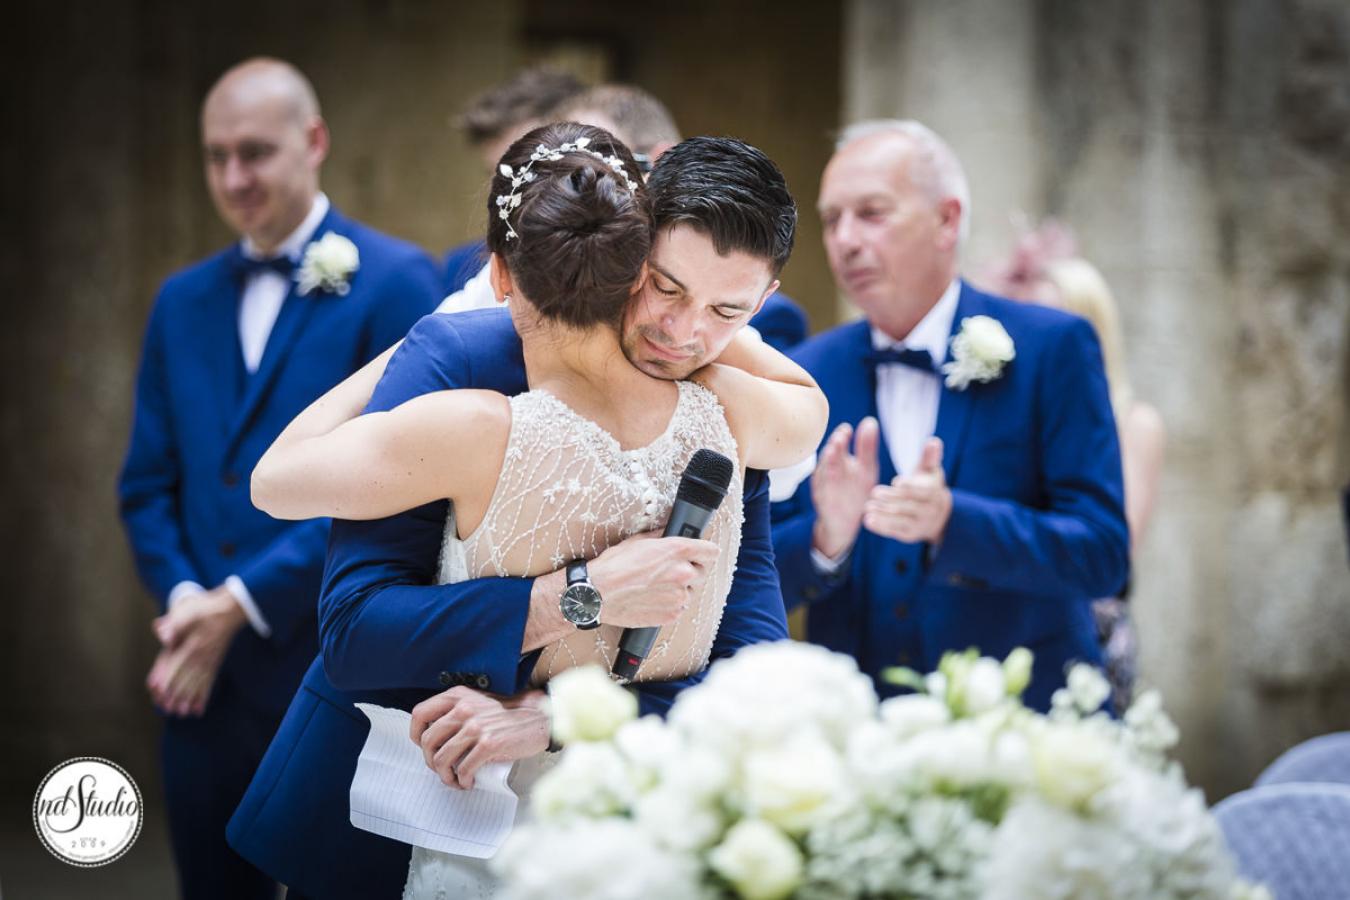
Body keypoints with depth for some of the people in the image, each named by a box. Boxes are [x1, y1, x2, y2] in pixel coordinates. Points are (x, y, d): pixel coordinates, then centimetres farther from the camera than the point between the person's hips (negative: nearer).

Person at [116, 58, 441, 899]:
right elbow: (148, 485, 13)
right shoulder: (183, 300, 13)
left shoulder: (394, 283, -6)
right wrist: (186, 601, -7)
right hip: (204, 679, 5)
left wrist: (246, 599, -15)